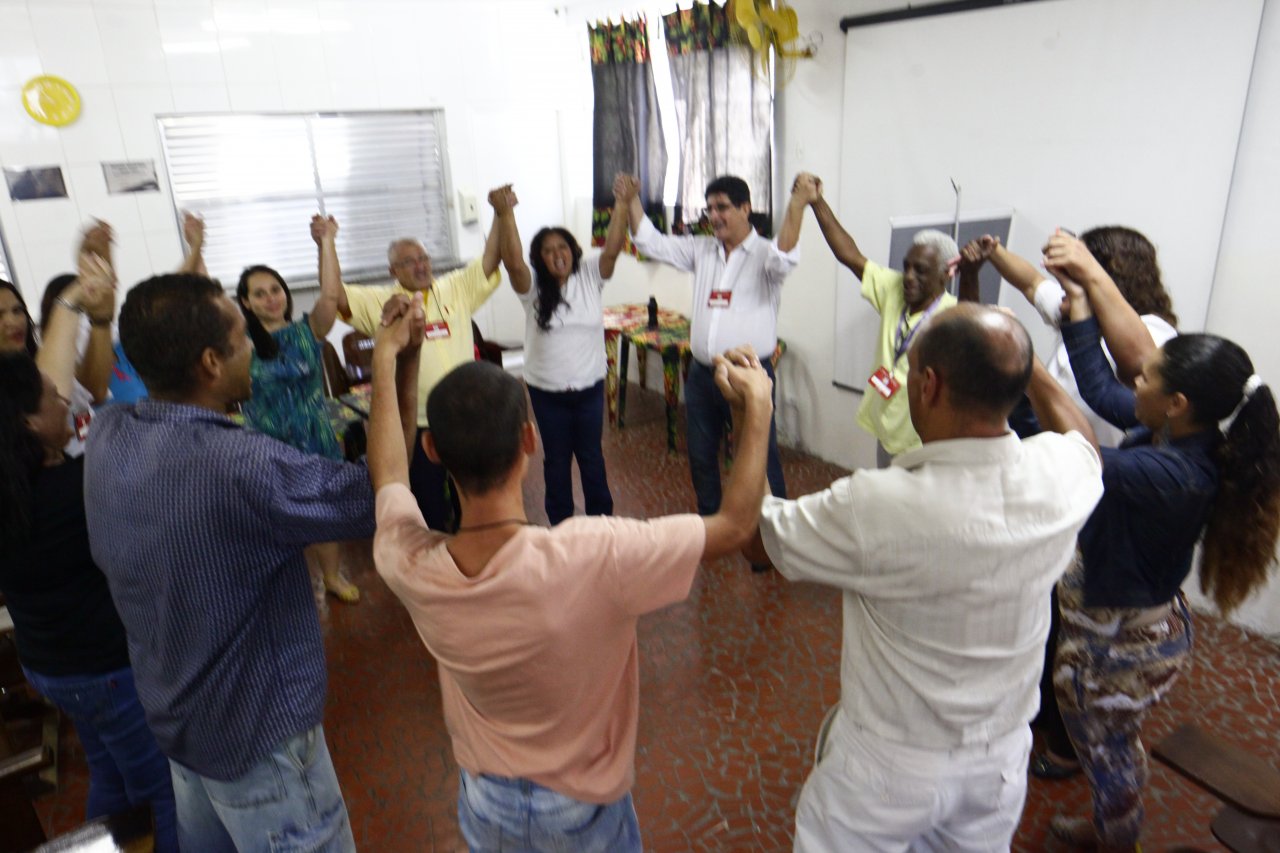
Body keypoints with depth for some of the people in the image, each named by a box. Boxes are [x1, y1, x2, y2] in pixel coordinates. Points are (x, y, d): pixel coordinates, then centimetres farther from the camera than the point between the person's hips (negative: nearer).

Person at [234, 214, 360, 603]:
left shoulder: (307, 331, -3)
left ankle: (333, 575, 35)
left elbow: (331, 295, -18)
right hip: (269, 449, 0)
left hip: (316, 442, 1)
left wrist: (327, 242, -21)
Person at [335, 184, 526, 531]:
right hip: (416, 424, -2)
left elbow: (494, 258, -3)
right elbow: (336, 295, -14)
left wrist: (503, 215, -17)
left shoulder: (456, 288, 3)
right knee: (428, 504, 13)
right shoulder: (381, 302, -3)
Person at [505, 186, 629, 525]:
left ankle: (601, 516, 36)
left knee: (591, 455, 17)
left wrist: (622, 204, -33)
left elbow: (612, 249, -19)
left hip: (590, 388, 1)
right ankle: (560, 524, 33)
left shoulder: (589, 277, -4)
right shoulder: (533, 289, -8)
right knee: (556, 459, 15)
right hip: (546, 392, 0)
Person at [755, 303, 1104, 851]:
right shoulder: (1063, 476, -18)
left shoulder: (876, 507, -35)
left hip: (888, 765, -4)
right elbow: (1080, 435, 9)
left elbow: (753, 529, -16)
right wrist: (1014, 357, 13)